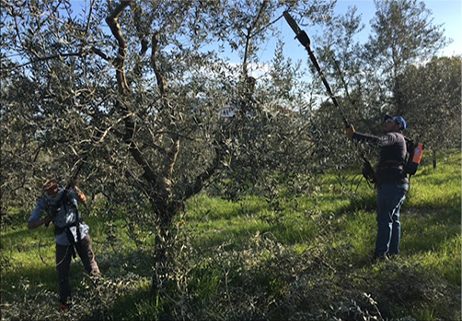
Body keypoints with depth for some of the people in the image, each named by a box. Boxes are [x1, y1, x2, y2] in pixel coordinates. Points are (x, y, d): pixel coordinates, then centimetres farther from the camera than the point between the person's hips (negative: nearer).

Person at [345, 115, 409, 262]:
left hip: (391, 184, -11)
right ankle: (393, 251, 19)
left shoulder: (395, 136, -5)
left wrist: (355, 135, -31)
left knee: (384, 218, -10)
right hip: (397, 185, 11)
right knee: (393, 219, 13)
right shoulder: (396, 141, 27)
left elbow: (378, 141, -28)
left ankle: (381, 253, -9)